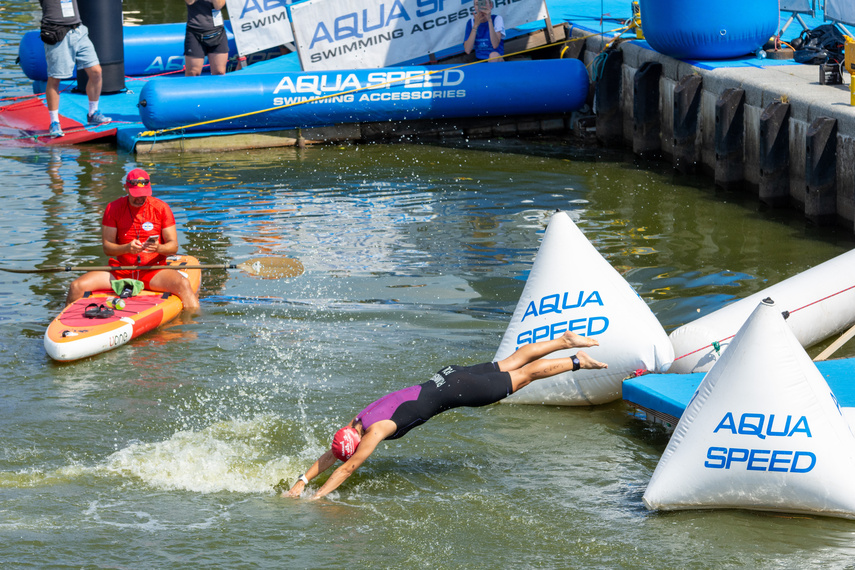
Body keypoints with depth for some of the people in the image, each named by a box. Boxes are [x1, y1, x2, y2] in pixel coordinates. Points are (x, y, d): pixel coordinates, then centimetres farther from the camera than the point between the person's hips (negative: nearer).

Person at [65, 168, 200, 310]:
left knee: (183, 284, -32)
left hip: (153, 271, -1)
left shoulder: (161, 208, 1)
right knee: (77, 286, -17)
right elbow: (107, 247, -2)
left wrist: (158, 248, -24)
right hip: (121, 270, 1)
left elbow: (174, 246, -1)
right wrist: (127, 248, -23)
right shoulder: (113, 209, 2)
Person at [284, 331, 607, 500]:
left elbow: (348, 468, -30)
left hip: (452, 392, -7)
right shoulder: (355, 424, -3)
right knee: (510, 365, 19)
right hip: (442, 381, 7)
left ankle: (577, 361, 13)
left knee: (522, 376, 4)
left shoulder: (376, 430, -26)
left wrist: (317, 496, -30)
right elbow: (327, 458, 4)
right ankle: (564, 340, 30)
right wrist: (300, 482, -5)